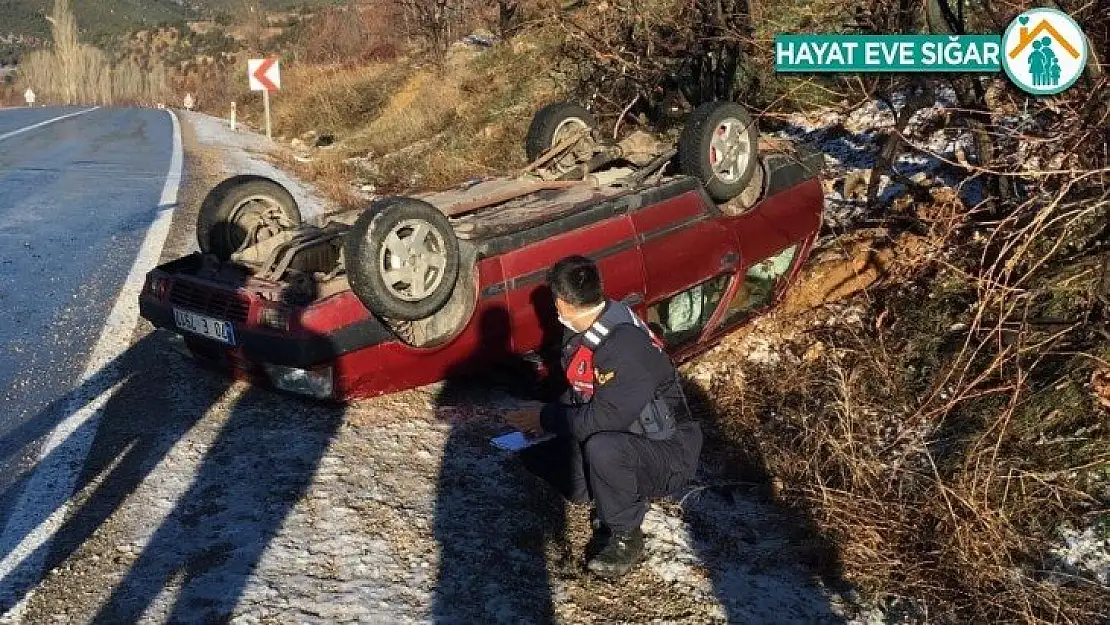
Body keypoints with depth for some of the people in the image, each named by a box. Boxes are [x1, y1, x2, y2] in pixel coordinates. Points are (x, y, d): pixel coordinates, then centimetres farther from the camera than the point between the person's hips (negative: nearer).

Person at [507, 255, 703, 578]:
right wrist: (547, 420, -1)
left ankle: (625, 536, -14)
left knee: (601, 447, -38)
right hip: (624, 440, 9)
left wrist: (547, 418, -16)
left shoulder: (627, 347, -29)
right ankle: (619, 501, 8)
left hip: (670, 456, -9)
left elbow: (601, 419, -29)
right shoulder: (580, 334, 1)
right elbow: (579, 396, 15)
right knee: (538, 456, -4)